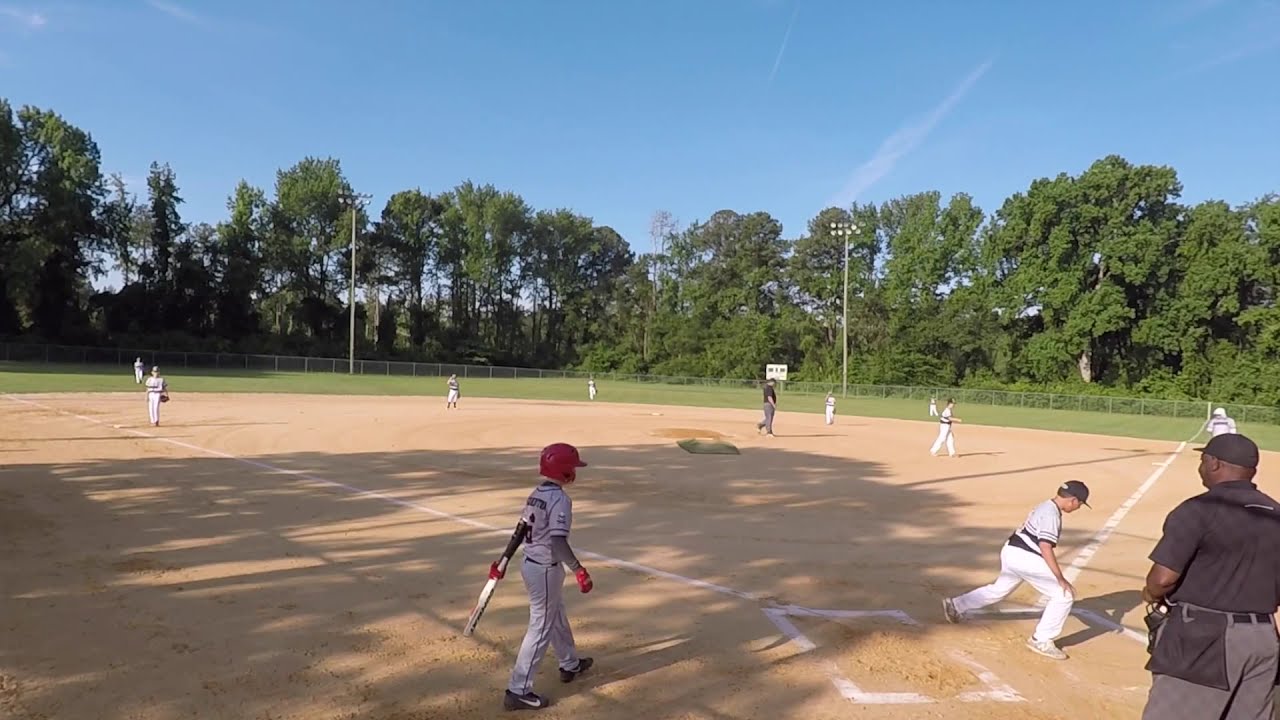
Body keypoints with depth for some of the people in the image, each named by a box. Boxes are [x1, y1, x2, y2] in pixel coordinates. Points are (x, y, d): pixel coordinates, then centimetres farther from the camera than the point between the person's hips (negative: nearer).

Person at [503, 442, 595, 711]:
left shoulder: (537, 494, 5)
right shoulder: (560, 499, -21)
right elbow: (558, 542, -29)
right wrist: (579, 570, -28)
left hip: (531, 565, 9)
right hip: (546, 570, -9)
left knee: (558, 618, 26)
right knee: (541, 629, 0)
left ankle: (570, 665, 45)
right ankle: (518, 691, 6)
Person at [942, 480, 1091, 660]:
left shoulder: (1045, 506, 13)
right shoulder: (1051, 514, -18)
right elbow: (1045, 547, -26)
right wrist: (1060, 578, -28)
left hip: (1011, 552, 10)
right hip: (1024, 557, -10)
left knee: (1000, 589, 28)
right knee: (1064, 595, -6)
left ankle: (955, 605, 36)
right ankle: (1041, 640, 0)